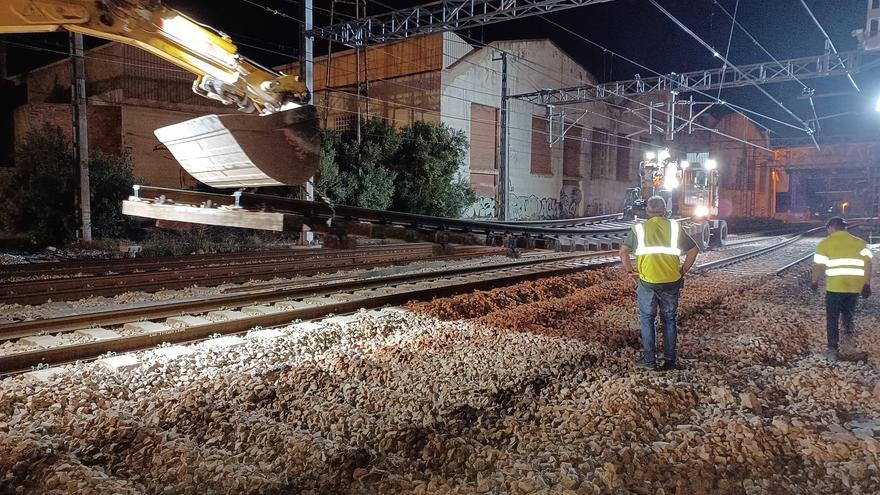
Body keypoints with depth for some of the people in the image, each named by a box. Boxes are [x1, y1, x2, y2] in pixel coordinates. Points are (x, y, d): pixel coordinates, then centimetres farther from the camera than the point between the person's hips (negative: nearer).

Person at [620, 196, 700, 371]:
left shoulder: (639, 228, 1)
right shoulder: (675, 227, 5)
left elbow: (623, 252, -7)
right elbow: (693, 250, 6)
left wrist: (631, 271, 4)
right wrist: (683, 271, 11)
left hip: (647, 282, -2)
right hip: (672, 282, 2)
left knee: (647, 319, 10)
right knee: (670, 320, 14)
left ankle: (649, 360, 12)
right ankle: (670, 360, 19)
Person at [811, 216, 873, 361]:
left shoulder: (826, 243, 1)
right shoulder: (859, 242, 10)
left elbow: (818, 266, -2)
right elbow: (867, 262, 0)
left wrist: (814, 282, 12)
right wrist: (867, 284, 2)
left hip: (835, 286, -3)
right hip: (855, 286, 3)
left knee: (832, 319, 8)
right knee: (848, 312, 24)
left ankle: (833, 350, 8)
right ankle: (849, 331, -4)